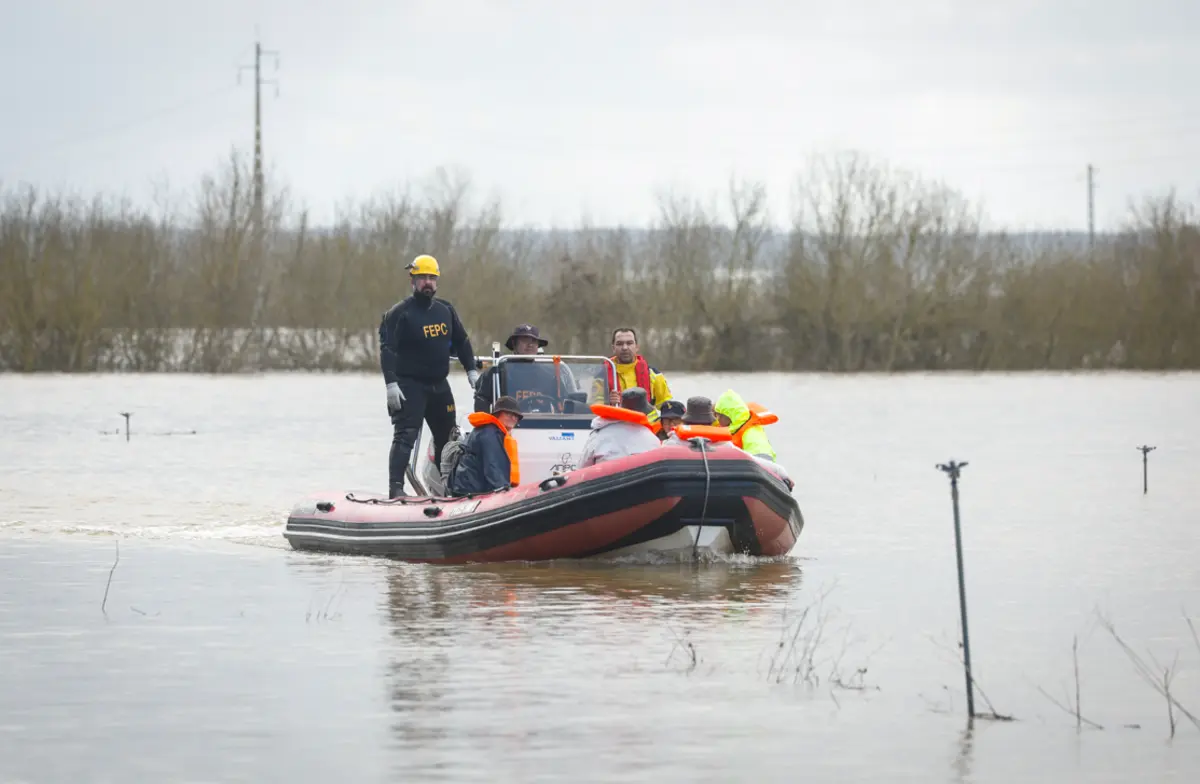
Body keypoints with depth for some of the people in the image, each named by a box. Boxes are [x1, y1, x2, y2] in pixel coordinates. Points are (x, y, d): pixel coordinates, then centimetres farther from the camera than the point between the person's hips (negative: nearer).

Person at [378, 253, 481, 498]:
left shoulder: (446, 310, 9)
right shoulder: (399, 313, -10)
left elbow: (461, 342, 21)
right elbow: (387, 349, -16)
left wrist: (471, 370, 13)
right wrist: (391, 383, -24)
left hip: (439, 385, 7)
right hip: (409, 385, -7)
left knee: (447, 437, 14)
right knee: (405, 436, -16)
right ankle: (396, 487, -23)